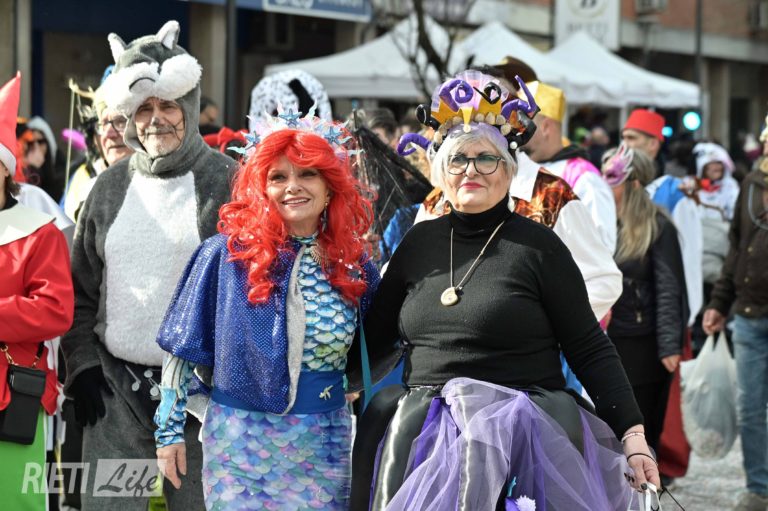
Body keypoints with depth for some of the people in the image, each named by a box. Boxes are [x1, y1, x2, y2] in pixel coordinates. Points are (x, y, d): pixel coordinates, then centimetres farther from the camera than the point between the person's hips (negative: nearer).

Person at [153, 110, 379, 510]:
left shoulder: (354, 267, 2)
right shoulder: (227, 254, -5)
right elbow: (182, 348, 0)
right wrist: (170, 430, -2)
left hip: (324, 445, 2)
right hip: (240, 441, -2)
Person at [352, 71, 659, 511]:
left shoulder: (537, 245, -3)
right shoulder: (420, 241, 9)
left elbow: (590, 350, -4)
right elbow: (375, 334, 18)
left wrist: (632, 434, -9)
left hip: (516, 432, -4)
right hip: (422, 428, 4)